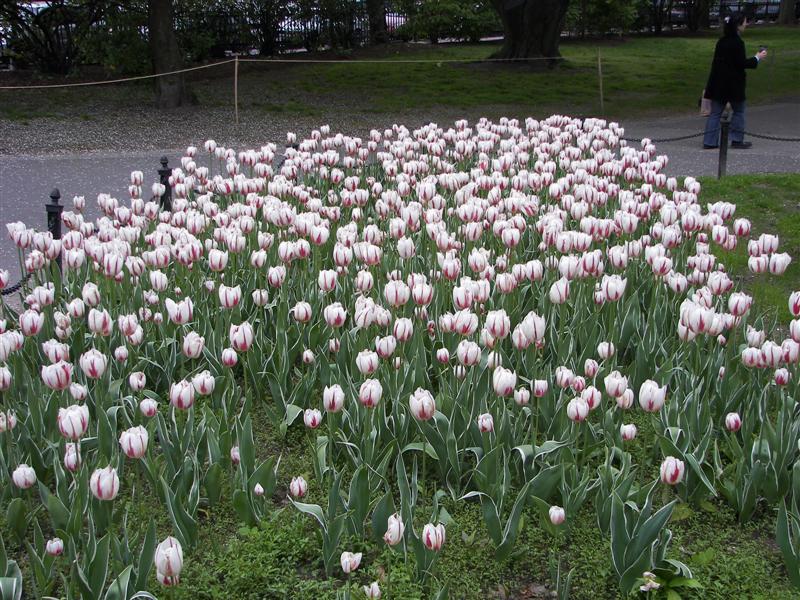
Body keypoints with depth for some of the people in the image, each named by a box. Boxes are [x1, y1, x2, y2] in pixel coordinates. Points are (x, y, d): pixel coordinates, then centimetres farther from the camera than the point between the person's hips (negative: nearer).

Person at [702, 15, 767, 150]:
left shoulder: (722, 41, 9)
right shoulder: (737, 42, -15)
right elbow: (742, 63, -16)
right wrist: (757, 58, -3)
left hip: (718, 83, 7)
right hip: (733, 83, -7)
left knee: (715, 113, 7)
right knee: (739, 111, 9)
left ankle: (709, 141, 5)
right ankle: (737, 140, 12)